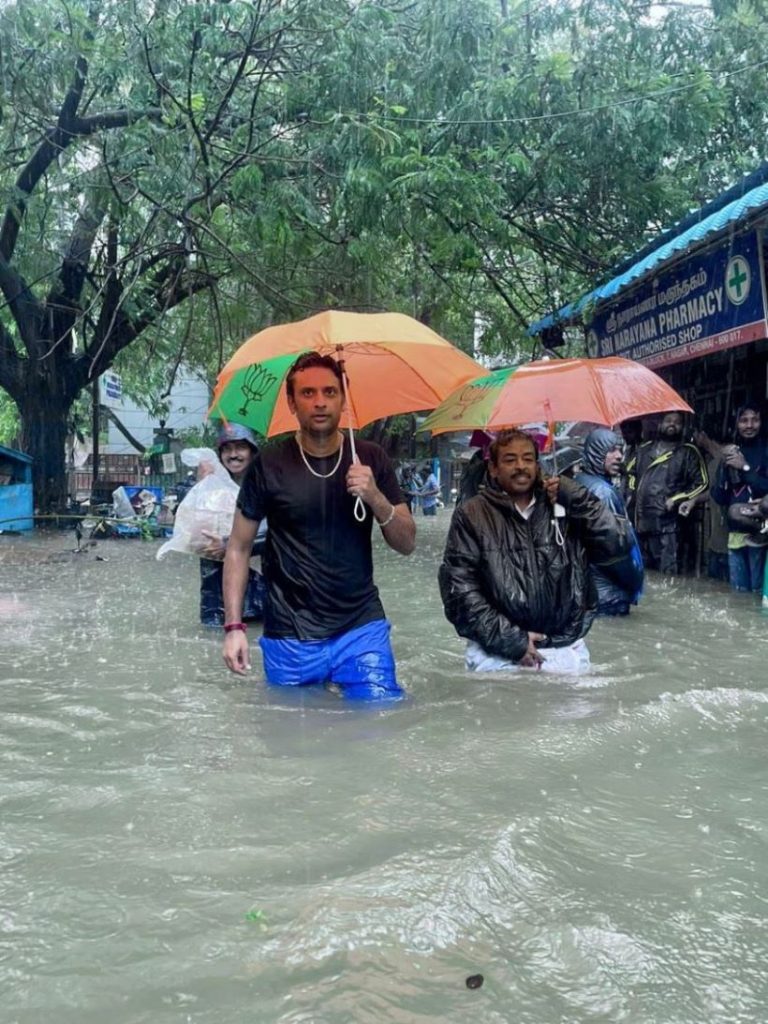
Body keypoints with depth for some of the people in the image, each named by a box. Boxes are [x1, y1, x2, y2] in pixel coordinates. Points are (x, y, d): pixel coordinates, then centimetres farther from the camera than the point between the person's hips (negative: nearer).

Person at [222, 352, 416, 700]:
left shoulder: (370, 459, 1)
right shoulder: (269, 465, -5)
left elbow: (406, 544, 2)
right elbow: (239, 548, 2)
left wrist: (376, 498, -16)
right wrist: (234, 626, -5)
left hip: (363, 629, 1)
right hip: (289, 641, -1)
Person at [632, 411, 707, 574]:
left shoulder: (688, 452, 3)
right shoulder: (645, 449, 17)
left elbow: (701, 483, -1)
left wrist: (676, 500, -10)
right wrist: (633, 493, 14)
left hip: (667, 522, -5)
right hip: (641, 520, 5)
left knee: (668, 573, -10)